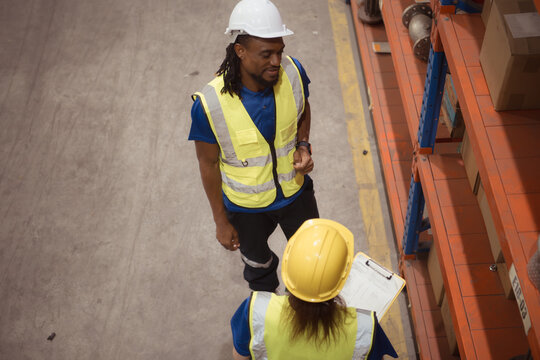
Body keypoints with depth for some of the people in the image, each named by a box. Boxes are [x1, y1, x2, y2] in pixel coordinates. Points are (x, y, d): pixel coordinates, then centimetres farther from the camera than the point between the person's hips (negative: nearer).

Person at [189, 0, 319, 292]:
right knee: (258, 264, 27)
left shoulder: (293, 74, -23)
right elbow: (208, 164, -16)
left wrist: (303, 146, -18)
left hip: (295, 191, 3)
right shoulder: (210, 104, -32)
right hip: (247, 206, -2)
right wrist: (221, 221, -7)